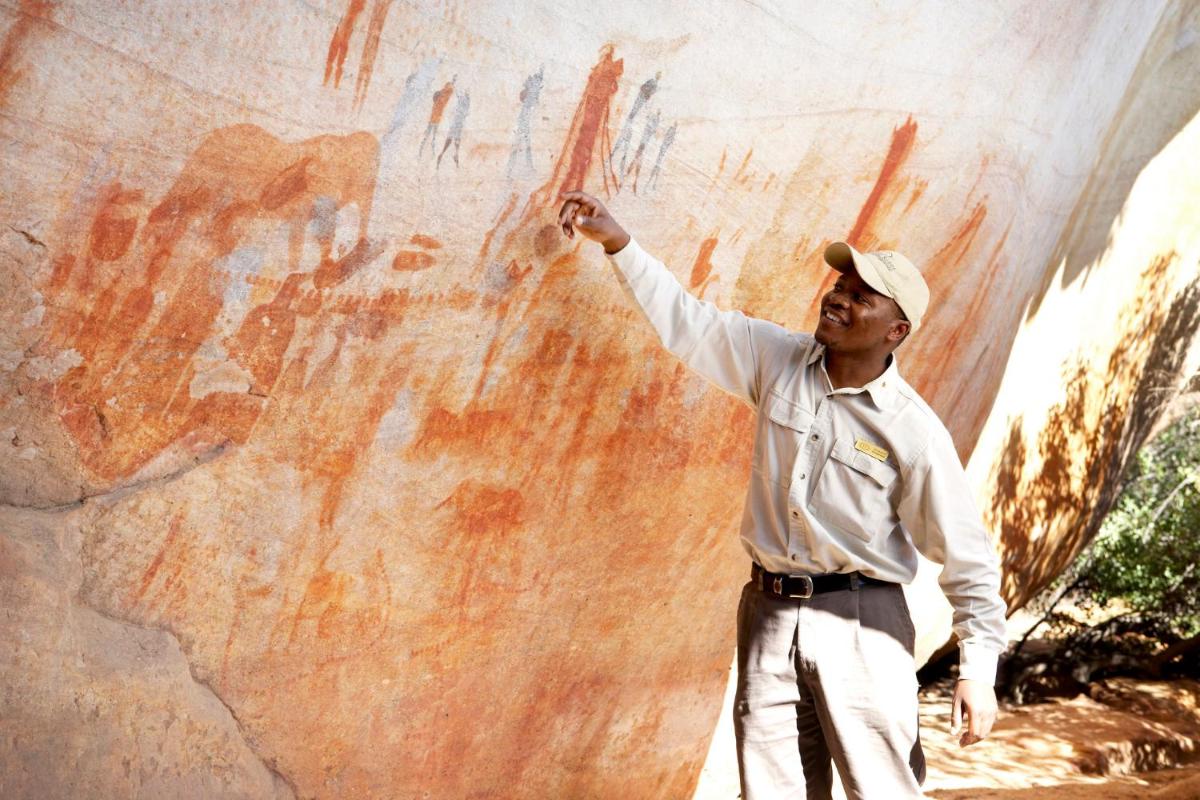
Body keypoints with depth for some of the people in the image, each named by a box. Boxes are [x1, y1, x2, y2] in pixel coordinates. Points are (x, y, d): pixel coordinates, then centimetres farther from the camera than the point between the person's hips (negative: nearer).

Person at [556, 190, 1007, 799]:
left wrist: (978, 670, -10)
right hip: (768, 613, 5)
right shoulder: (779, 361, 1)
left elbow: (967, 556, -9)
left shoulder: (914, 431, -13)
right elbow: (685, 320, 5)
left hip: (858, 623, -4)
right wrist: (617, 241, -5)